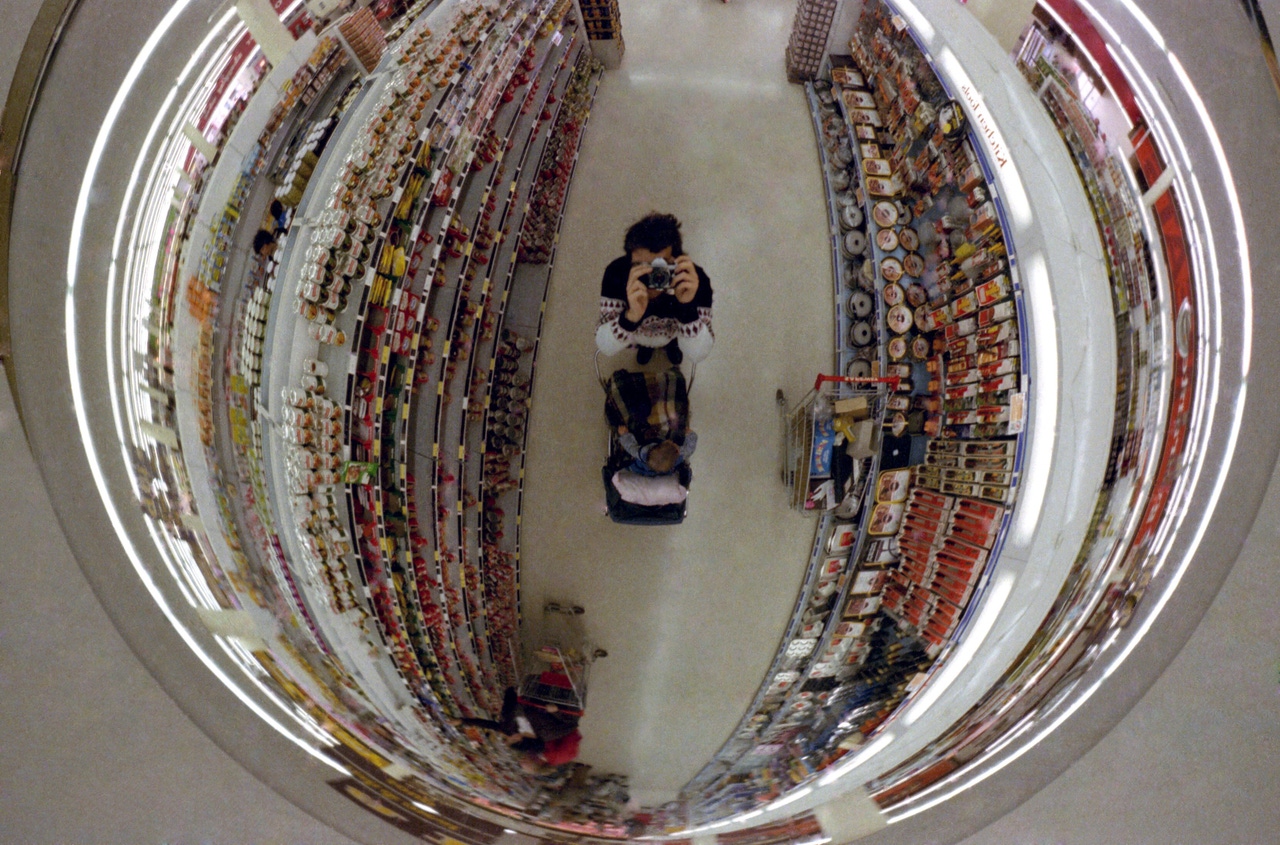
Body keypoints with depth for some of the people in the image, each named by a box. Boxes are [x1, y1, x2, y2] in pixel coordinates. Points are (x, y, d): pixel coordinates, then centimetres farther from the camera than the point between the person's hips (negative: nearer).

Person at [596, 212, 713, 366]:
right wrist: (631, 316, -61)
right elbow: (605, 347, -40)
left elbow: (698, 355, -40)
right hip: (637, 334, 0)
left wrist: (687, 307, -58)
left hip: (673, 332, 0)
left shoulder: (696, 280, -41)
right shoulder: (616, 273, -41)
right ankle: (643, 345, 38)